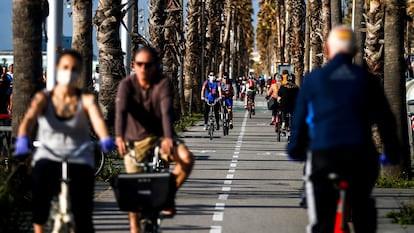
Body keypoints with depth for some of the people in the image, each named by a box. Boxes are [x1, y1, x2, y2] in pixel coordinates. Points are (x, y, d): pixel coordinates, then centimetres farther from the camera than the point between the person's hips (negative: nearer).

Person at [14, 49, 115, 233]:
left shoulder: (86, 100, 3)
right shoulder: (43, 98, 4)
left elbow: (97, 119, -16)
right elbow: (29, 118, -13)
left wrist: (105, 139, -38)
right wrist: (22, 139, -36)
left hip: (80, 161, 0)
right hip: (48, 158, 0)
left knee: (83, 217, -12)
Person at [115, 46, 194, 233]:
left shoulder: (163, 84, -13)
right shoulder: (127, 84, -12)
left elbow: (167, 111, -27)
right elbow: (121, 110, -27)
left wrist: (168, 137, -45)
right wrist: (119, 137, -45)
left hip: (160, 137, 0)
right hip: (135, 140, 0)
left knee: (187, 158, -27)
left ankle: (168, 195, -5)